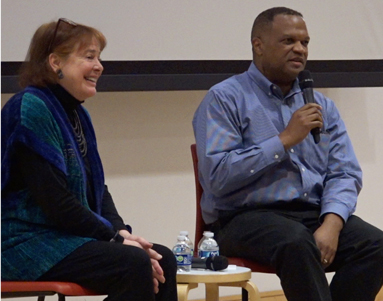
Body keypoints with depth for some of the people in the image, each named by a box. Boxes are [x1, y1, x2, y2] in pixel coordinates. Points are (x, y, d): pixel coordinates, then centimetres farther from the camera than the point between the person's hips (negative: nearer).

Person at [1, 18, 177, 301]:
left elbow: (96, 188, 16)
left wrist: (120, 230, -3)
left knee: (162, 260, -9)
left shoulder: (77, 115, 16)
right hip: (27, 243, -9)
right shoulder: (30, 110, -14)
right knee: (133, 264, -26)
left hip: (70, 236, 9)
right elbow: (55, 201, -19)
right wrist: (115, 237, -16)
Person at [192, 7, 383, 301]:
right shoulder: (224, 99, -2)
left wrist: (331, 223, -14)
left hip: (314, 215, 5)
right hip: (246, 218, -5)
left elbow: (345, 174, 7)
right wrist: (285, 140, -13)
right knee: (297, 242, -37)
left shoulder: (321, 105, 15)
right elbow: (218, 176, -14)